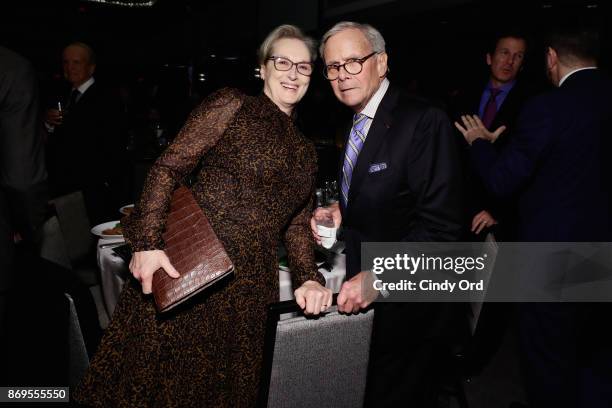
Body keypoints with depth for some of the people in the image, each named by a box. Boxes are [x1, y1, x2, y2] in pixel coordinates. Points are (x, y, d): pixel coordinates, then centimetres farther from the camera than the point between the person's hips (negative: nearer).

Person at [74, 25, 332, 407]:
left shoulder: (305, 151, 17)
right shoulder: (232, 105, 0)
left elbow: (297, 226, 15)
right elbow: (169, 167, -7)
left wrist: (309, 278, -2)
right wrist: (147, 242, -18)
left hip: (251, 286, 5)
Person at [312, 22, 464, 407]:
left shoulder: (425, 122, -20)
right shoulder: (356, 124, 8)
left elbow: (440, 226, -24)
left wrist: (376, 277, -26)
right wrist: (339, 210, 0)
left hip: (406, 306, -7)